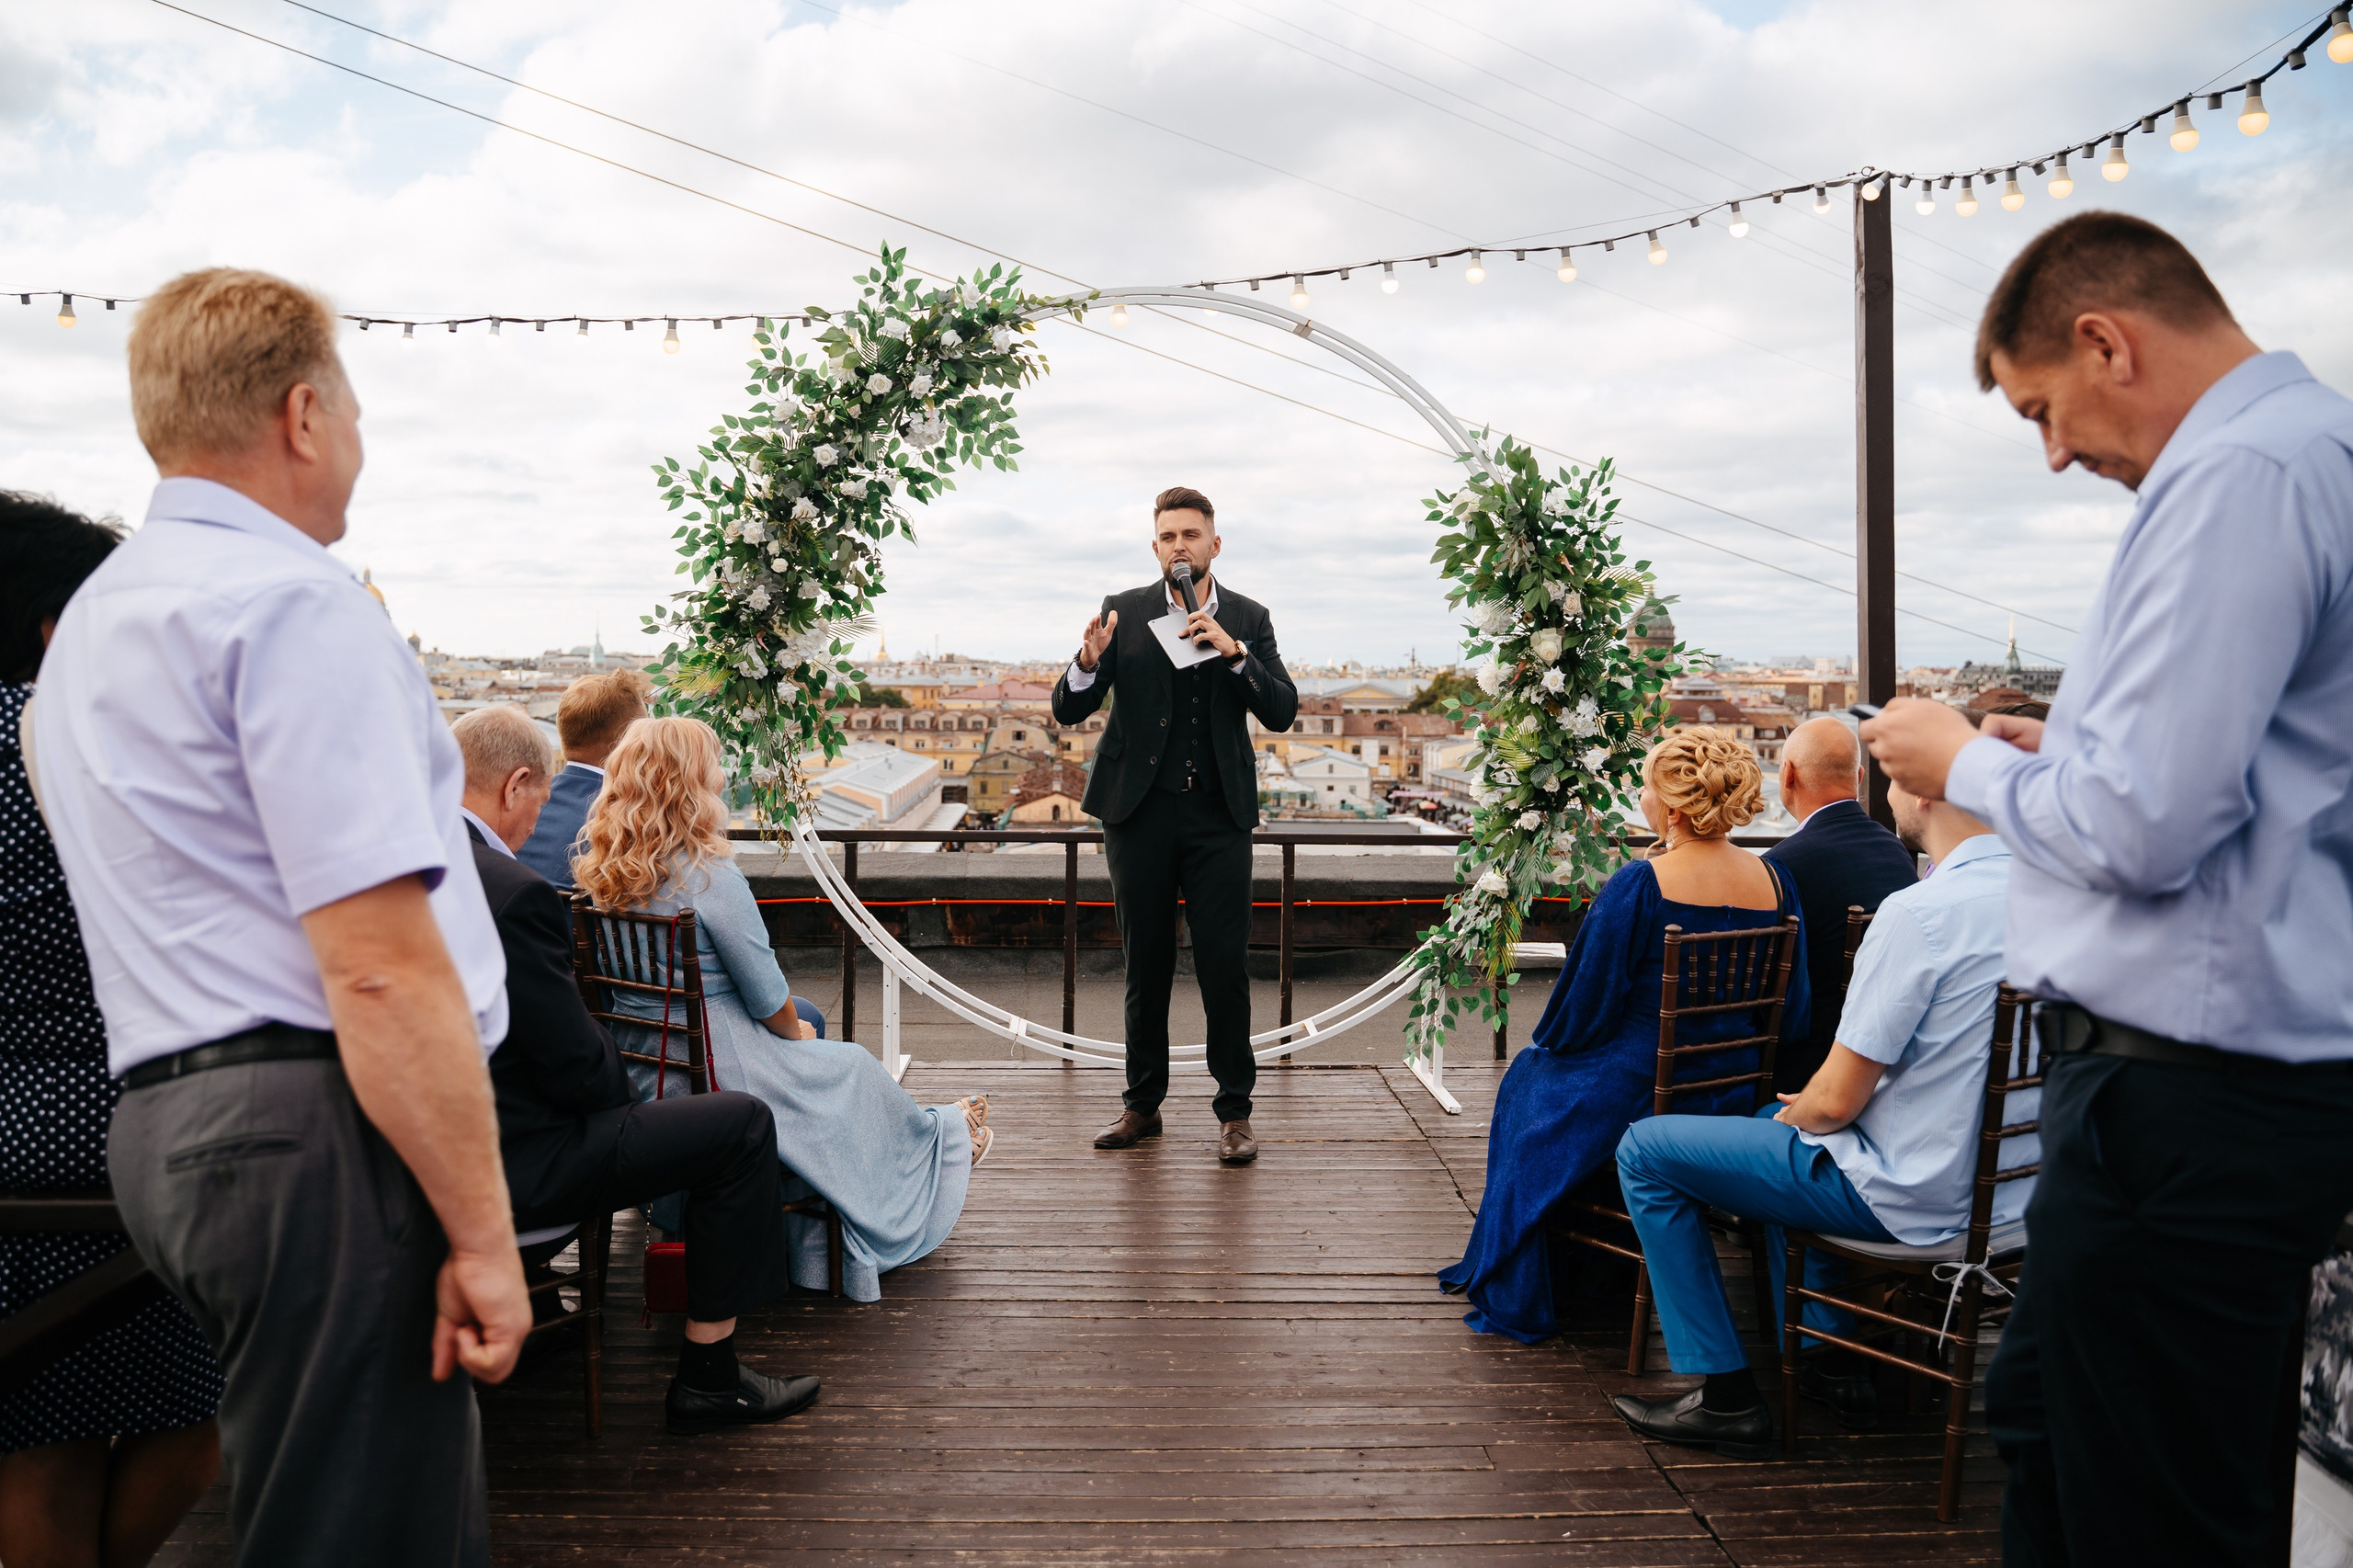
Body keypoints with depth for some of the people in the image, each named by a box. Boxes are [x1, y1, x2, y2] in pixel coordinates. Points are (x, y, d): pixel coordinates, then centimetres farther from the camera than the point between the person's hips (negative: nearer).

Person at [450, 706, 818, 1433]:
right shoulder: (514, 892, -24)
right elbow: (578, 1069, -19)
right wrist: (614, 1071, 3)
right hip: (506, 1168, -10)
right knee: (742, 1124, -2)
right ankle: (707, 1378, 5)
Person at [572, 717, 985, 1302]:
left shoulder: (600, 870, -2)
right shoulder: (710, 876, -25)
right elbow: (769, 1001, -18)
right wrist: (797, 1033, 5)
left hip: (638, 1065, 8)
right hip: (714, 1074, -8)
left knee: (807, 1016, 28)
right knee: (855, 1069, 18)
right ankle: (942, 1138, 46)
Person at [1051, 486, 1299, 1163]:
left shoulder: (1249, 619, 6)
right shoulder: (1124, 611, 4)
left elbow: (1282, 712, -4)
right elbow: (1067, 711, -2)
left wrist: (1233, 650, -17)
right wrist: (1089, 660, -23)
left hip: (1219, 814, 0)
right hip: (1140, 810, 0)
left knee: (1225, 962, -3)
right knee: (1145, 965, 8)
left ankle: (1234, 1111, 8)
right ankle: (1142, 1104, 20)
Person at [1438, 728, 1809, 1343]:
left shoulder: (1637, 886, -21)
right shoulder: (1775, 882, -4)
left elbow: (1584, 1010, -14)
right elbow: (1792, 1015, 4)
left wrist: (1549, 1040, 7)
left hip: (1639, 1097, -6)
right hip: (1735, 1100, 6)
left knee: (1530, 1079, 24)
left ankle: (1515, 1299, 34)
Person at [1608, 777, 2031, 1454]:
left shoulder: (1919, 911, -25)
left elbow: (1838, 1101, -22)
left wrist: (1796, 1114, 2)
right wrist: (1803, 1109, 15)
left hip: (1917, 1195, -9)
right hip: (2008, 1185, 9)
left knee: (1646, 1151, 1)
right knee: (1783, 1122, 33)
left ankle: (1728, 1398, 7)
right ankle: (1831, 1362, 32)